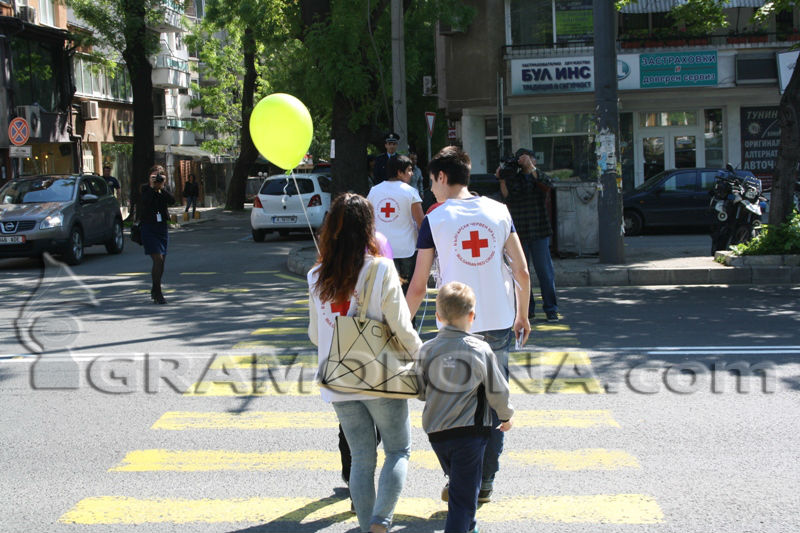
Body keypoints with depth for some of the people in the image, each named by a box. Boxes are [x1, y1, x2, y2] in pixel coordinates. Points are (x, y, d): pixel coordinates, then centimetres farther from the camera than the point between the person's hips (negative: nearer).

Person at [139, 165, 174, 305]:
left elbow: (172, 201, -10)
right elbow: (144, 202, -20)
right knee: (158, 259, -16)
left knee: (161, 261, 9)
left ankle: (155, 290, 27)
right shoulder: (145, 189, -1)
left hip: (162, 227, 4)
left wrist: (161, 187, -16)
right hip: (149, 227, -4)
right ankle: (157, 293, -11)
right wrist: (152, 187, -19)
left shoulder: (164, 191, 9)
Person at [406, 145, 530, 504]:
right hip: (499, 322, 2)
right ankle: (485, 483, 15)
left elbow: (418, 286, -4)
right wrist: (522, 315, 17)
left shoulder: (435, 219, -4)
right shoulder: (499, 211, 3)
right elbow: (522, 272, 4)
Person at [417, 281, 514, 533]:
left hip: (436, 432, 4)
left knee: (458, 484, 26)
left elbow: (420, 392, 5)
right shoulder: (481, 351, -9)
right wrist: (506, 416, 17)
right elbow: (497, 392, -2)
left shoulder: (426, 350, -2)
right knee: (464, 495, -1)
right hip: (470, 432, -4)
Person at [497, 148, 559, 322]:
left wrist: (531, 167, -20)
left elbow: (548, 185, -16)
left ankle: (550, 309, 4)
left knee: (545, 271, -2)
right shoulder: (512, 179, 11)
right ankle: (527, 310, 10)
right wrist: (501, 181, -11)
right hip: (518, 233, 2)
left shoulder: (539, 178, 7)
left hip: (539, 231, -2)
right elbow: (507, 200, -2)